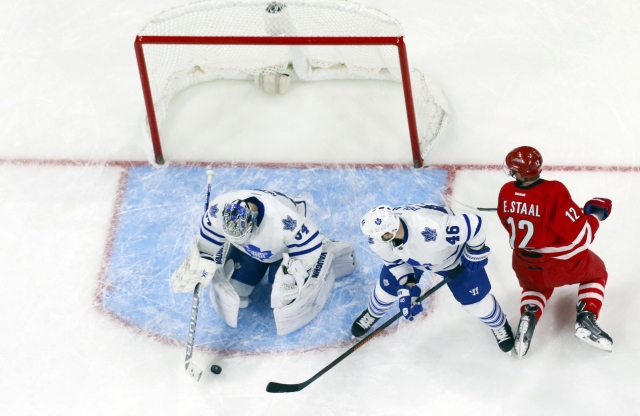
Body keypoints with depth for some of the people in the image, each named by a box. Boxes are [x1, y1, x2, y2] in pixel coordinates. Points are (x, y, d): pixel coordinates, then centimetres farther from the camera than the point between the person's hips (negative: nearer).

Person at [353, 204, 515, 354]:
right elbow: (394, 261, -10)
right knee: (388, 285, 9)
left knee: (474, 297, 2)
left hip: (452, 254, -4)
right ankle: (372, 314, 44)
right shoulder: (378, 240, -31)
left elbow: (475, 224, -39)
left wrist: (475, 254, -22)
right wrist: (406, 287, -19)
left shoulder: (432, 230, -51)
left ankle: (499, 325, 34)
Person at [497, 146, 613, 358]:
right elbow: (580, 236, -26)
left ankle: (528, 315, 6)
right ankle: (586, 318, 6)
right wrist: (595, 215, -8)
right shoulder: (554, 192, -29)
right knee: (596, 272, 27)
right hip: (563, 262, -4)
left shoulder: (506, 192, -13)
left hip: (526, 265, 4)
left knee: (535, 285, 37)